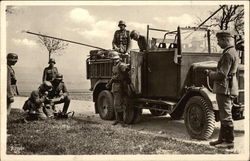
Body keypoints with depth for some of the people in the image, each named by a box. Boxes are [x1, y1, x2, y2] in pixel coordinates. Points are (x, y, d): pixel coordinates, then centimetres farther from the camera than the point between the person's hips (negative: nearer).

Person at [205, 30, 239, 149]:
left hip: (225, 89, -11)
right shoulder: (232, 52, 16)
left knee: (226, 116, -4)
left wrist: (210, 74, -7)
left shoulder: (228, 54, -18)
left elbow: (221, 75, -22)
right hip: (227, 89, 11)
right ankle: (222, 139, 24)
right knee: (224, 116, 16)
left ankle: (229, 142, 4)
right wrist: (213, 73, 13)